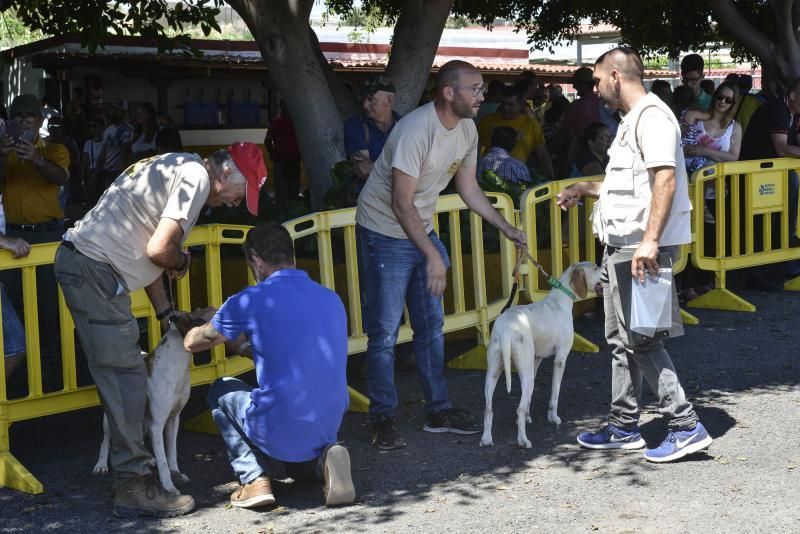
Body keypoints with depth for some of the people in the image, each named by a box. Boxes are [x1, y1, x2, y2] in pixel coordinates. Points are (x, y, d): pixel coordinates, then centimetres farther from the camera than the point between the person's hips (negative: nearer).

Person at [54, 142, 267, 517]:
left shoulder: (177, 169, 18)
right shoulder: (197, 176, -13)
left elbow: (148, 252, 20)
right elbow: (159, 250, -22)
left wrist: (166, 313, 19)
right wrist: (183, 261, 0)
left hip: (78, 260, 10)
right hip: (95, 271, -10)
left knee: (118, 376, 15)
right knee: (126, 377, -6)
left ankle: (130, 475, 25)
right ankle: (134, 486, -1)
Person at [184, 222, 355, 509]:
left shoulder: (248, 301, -8)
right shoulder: (332, 299, 7)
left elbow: (192, 343, 9)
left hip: (279, 433, -5)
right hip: (327, 430, 6)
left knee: (222, 390, 24)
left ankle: (254, 479, 10)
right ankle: (321, 461, 5)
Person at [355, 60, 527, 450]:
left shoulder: (467, 131, -1)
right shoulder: (416, 130, -27)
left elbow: (468, 187, 12)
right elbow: (401, 204, -26)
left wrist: (506, 228, 8)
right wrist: (432, 257, -27)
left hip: (422, 231, 8)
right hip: (384, 232, -8)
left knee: (431, 325, 12)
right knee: (384, 332, -2)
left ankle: (439, 410, 22)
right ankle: (382, 418, 9)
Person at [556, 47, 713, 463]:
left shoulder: (651, 115, -13)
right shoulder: (632, 119, 20)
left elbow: (665, 180, -23)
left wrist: (650, 240, -29)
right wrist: (586, 189, 30)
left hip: (642, 246, -11)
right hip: (621, 245, 11)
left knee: (639, 338, -9)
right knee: (621, 338, 13)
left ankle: (685, 426, -2)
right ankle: (624, 428, 21)